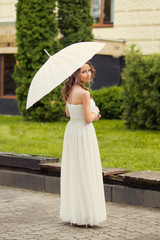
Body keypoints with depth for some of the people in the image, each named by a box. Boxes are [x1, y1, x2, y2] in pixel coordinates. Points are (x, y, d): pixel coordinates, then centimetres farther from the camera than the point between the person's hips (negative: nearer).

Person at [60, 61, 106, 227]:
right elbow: (88, 119, -17)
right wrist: (95, 111, 3)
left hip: (71, 130, 8)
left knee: (72, 174, 13)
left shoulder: (69, 90, 6)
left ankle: (71, 213, 20)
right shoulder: (84, 93, -19)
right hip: (84, 133, -8)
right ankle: (86, 215, 3)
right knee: (85, 174, -1)